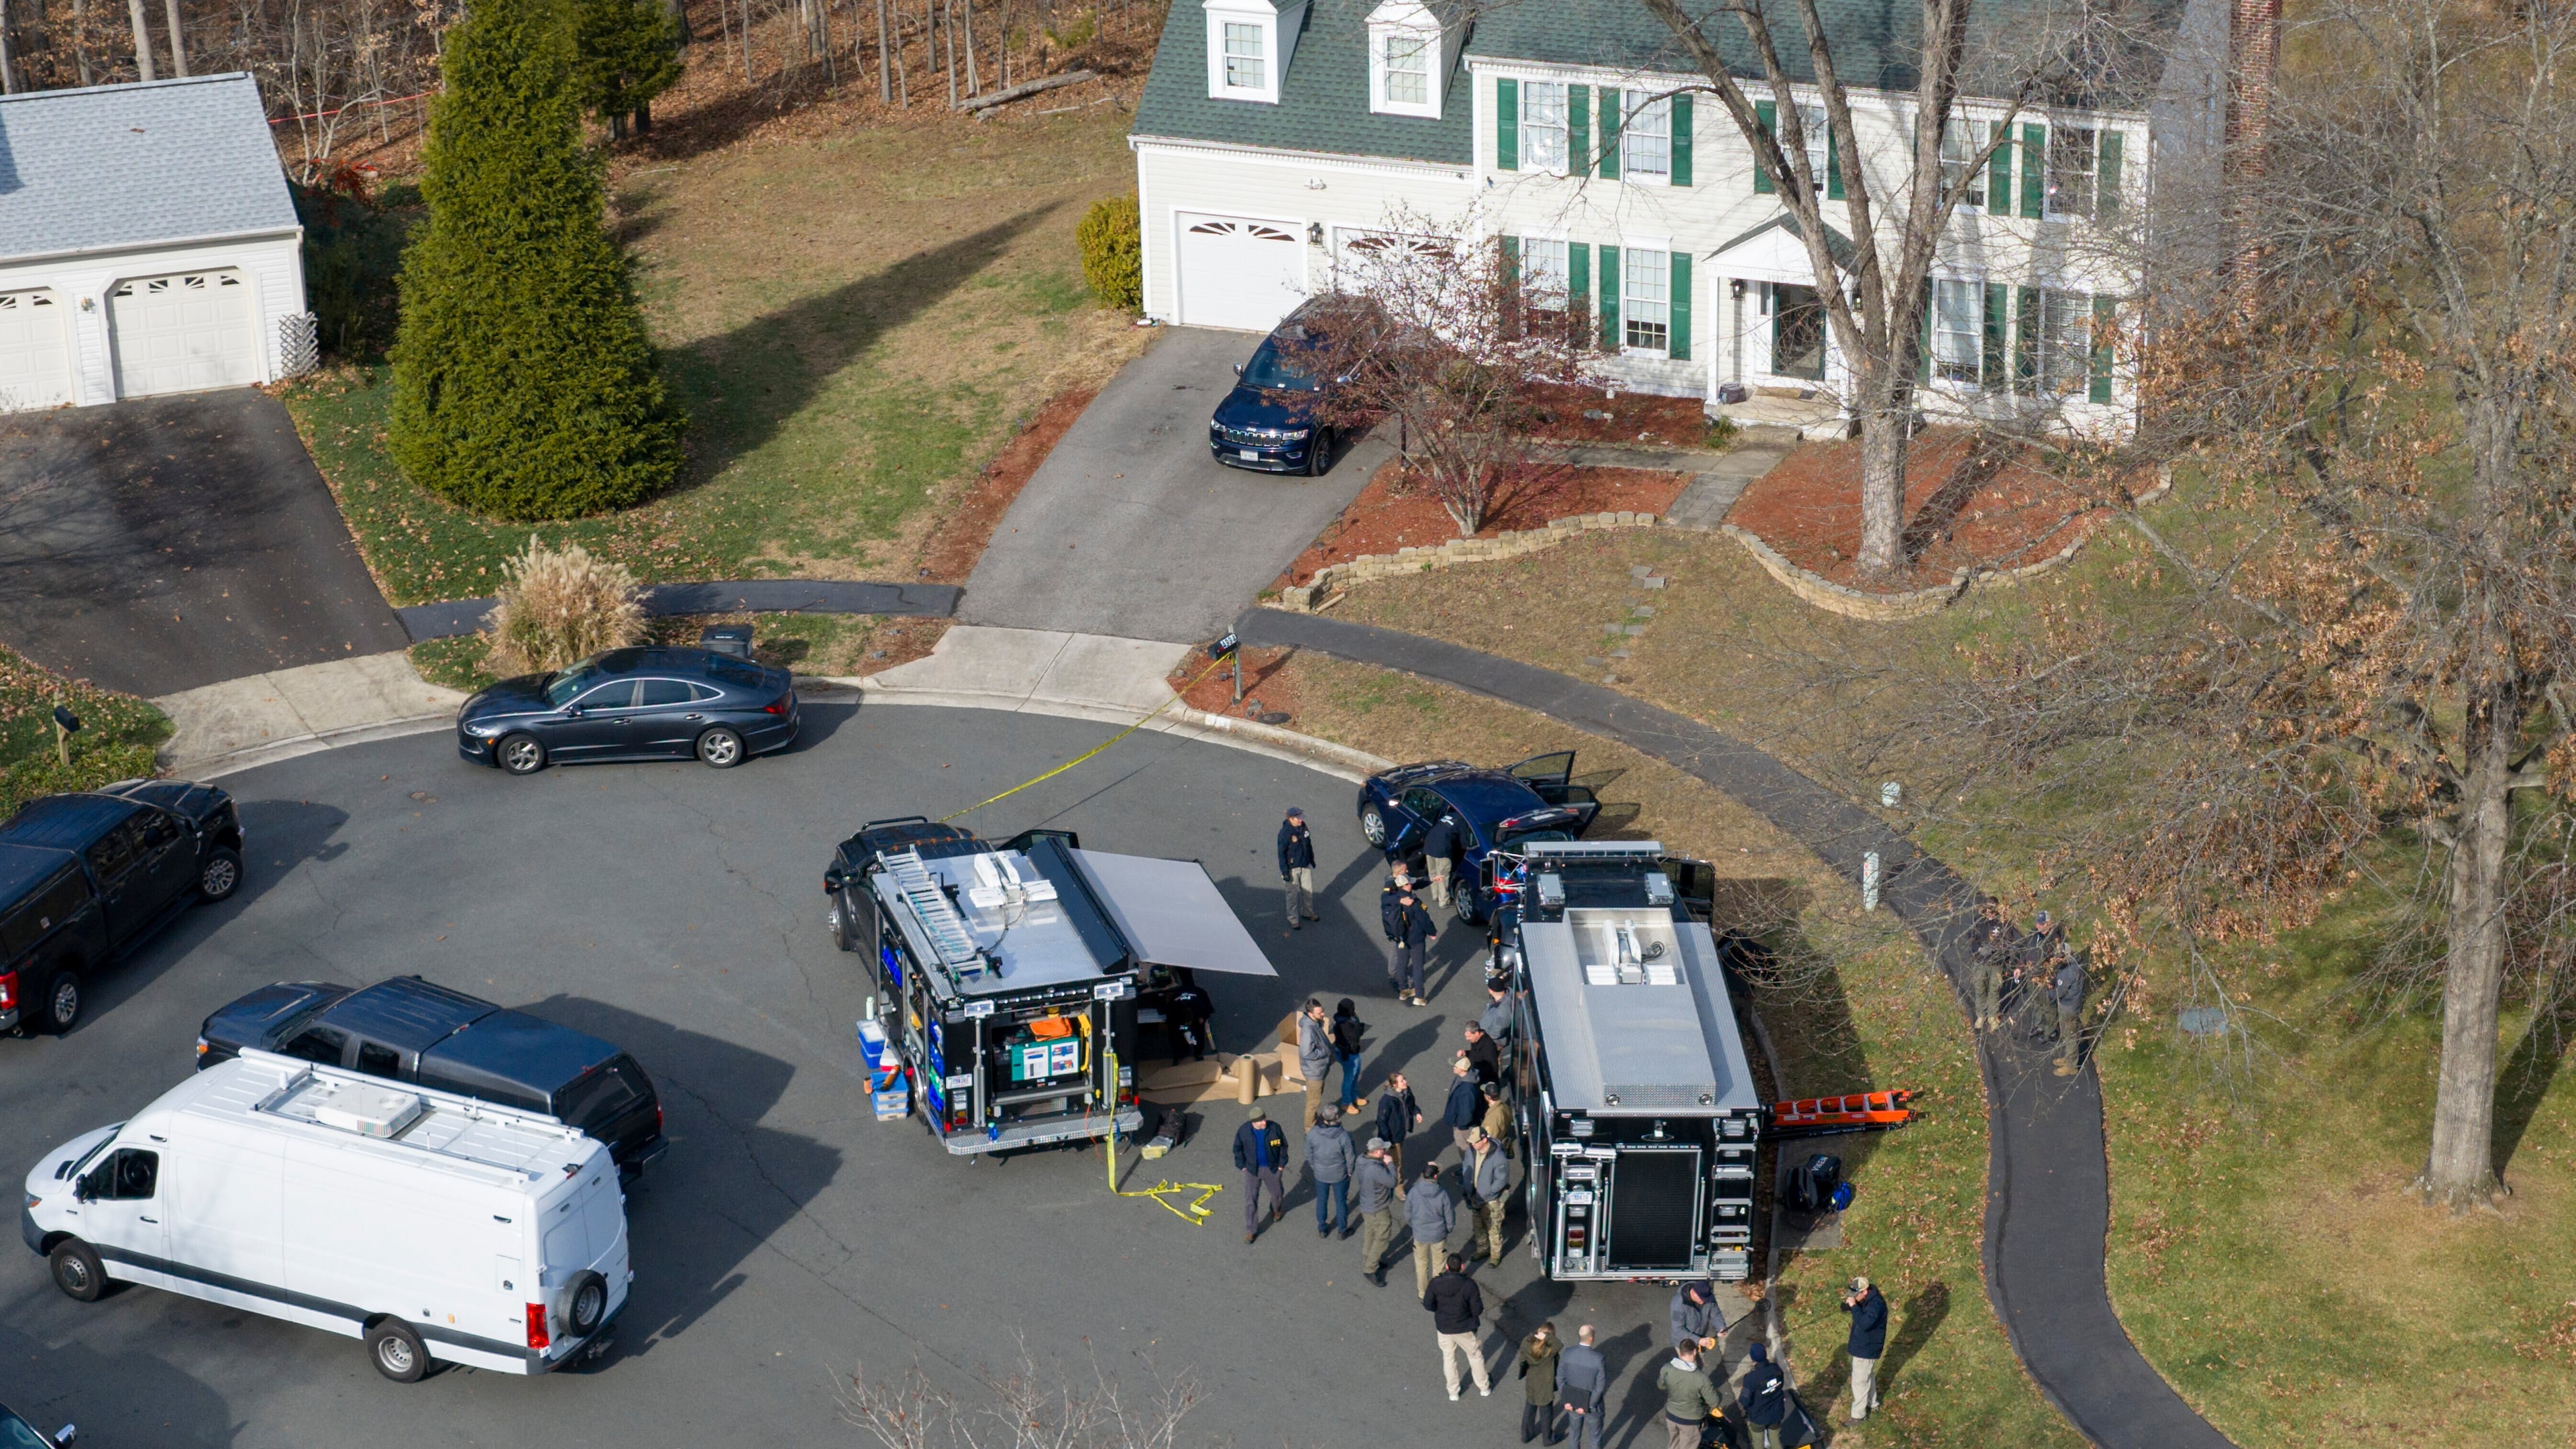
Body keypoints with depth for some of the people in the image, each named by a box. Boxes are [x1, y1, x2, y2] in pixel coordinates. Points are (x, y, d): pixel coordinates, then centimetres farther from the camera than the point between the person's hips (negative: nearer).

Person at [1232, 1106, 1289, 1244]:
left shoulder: (1274, 1128, -21)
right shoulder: (1244, 1131, -20)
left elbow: (1283, 1145, -5)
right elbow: (1238, 1149, -2)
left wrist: (1282, 1164, -3)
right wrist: (1242, 1165, -2)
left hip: (1272, 1168, 1)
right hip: (1252, 1170, -1)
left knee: (1277, 1192, 23)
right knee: (1251, 1200, 1)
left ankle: (1276, 1210, 57)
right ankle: (1251, 1230, 13)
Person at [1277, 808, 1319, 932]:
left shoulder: (1303, 827, -4)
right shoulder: (1285, 833, -24)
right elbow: (1281, 853, -19)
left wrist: (1312, 860, 19)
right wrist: (1285, 872, -18)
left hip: (1305, 866, 6)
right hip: (1292, 868, -6)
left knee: (1308, 891, 19)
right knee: (1293, 894, 5)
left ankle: (1308, 913, 40)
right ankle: (1293, 919, 20)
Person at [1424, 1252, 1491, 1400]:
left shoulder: (1435, 1283, -16)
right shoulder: (1469, 1285, -24)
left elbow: (1428, 1304, -7)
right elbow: (1478, 1310, -19)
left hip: (1443, 1328, 2)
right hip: (1464, 1329, -2)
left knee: (1449, 1358, 22)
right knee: (1475, 1355, 22)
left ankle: (1453, 1393, 34)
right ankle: (1484, 1387, 39)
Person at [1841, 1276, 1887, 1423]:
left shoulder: (1876, 1305, -32)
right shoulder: (1863, 1299, -3)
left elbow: (1864, 1324, -42)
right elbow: (1844, 1309, 9)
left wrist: (1854, 1306, -38)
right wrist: (1847, 1302, -11)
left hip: (1867, 1349, -10)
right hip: (1861, 1345, 10)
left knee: (1860, 1381, 1)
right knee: (1868, 1375, 27)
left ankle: (1859, 1414, 13)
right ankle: (1872, 1403, 47)